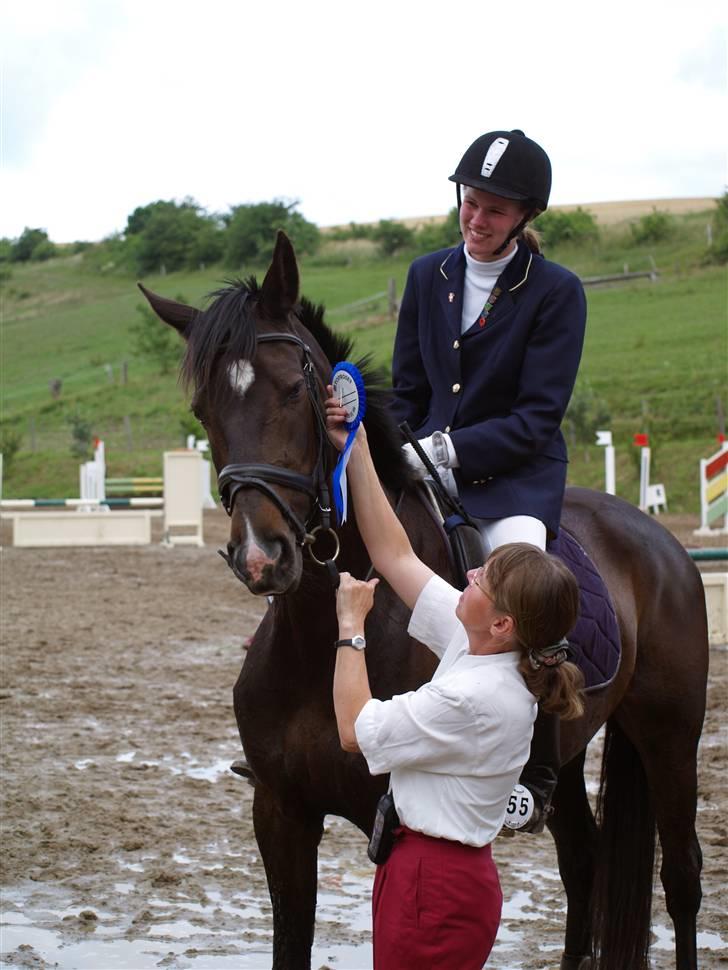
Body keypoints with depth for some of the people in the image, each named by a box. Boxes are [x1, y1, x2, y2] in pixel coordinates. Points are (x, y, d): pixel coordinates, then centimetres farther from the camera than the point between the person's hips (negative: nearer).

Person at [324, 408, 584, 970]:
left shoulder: (475, 698, -25)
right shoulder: (476, 648, 0)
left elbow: (355, 729, -16)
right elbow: (396, 556, 8)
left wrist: (351, 625, -7)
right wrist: (356, 452, 6)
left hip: (433, 883, -9)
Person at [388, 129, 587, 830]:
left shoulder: (557, 292, -5)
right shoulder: (428, 276, 10)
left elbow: (538, 417, -10)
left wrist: (446, 450, -19)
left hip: (516, 473, -5)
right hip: (426, 465, 5)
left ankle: (536, 772, -23)